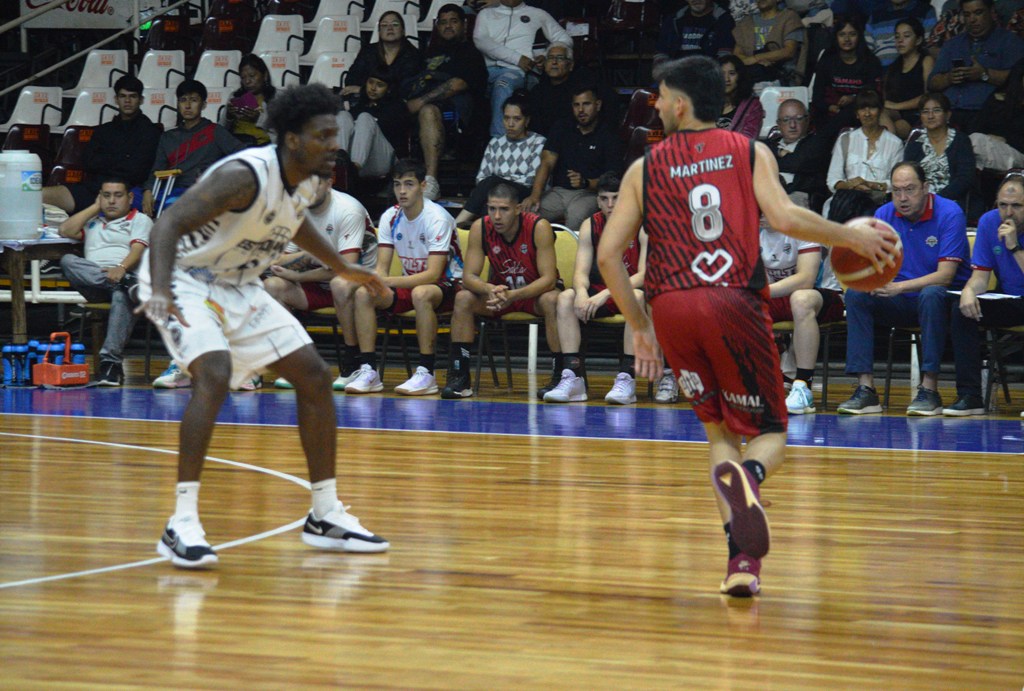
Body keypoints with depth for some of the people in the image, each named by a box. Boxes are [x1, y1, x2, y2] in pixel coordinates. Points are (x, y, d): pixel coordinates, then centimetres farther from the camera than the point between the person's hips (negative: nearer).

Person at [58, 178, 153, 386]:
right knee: (67, 260, -28)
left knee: (122, 297, -40)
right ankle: (127, 283, -43)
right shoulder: (91, 221, 32)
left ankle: (111, 361, -50)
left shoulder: (140, 220, 18)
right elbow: (65, 231, 13)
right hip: (93, 282, 4)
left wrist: (121, 268, -23)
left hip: (125, 274, -4)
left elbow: (138, 250, -1)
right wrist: (95, 207, 19)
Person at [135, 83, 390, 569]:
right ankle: (182, 524, -29)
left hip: (239, 287, 9)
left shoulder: (309, 181, -3)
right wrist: (160, 292, -49)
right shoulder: (245, 176, -29)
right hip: (185, 280, -9)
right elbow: (169, 224, -34)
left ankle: (325, 517, 15)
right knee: (214, 374, -32)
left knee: (314, 375, 5)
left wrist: (341, 267, 31)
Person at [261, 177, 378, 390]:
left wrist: (297, 275, -21)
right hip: (318, 285, 6)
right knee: (272, 285, -17)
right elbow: (278, 263, -3)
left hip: (359, 279, -6)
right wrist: (308, 255, -24)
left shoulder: (348, 210, -18)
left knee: (341, 284, -39)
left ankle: (353, 363, -25)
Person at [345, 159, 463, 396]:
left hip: (446, 284, -6)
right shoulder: (389, 218, -2)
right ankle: (368, 371, -18)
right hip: (410, 282, 6)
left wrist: (389, 282, -37)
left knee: (421, 293, -40)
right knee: (363, 294, -19)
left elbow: (433, 274, -27)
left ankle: (426, 374, -32)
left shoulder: (437, 218, -21)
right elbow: (382, 268, -2)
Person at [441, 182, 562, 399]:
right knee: (463, 298, -23)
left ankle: (559, 375, -29)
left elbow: (549, 278, -27)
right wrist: (491, 290, -39)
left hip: (535, 292, -3)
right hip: (500, 290, 3)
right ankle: (459, 377, -19)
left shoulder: (538, 227, -24)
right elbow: (469, 276, -16)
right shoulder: (480, 228, -15)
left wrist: (513, 295, -43)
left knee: (551, 300, -36)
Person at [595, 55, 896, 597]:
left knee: (719, 429, 17)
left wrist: (641, 328, 17)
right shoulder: (751, 153, 10)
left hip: (670, 308, 2)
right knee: (769, 431, 11)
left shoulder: (645, 168, 13)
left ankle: (742, 555, -1)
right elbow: (784, 218, -8)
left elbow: (608, 254, 8)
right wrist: (851, 237, 6)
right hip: (734, 302, -2)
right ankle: (745, 474, -28)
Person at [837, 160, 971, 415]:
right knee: (856, 294, -20)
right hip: (901, 302, 4)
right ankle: (865, 389, -26)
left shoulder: (949, 213, -14)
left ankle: (929, 389, -35)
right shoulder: (884, 215, 1)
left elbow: (945, 275, -21)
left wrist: (899, 287, -31)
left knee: (931, 294, -37)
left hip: (944, 300, -4)